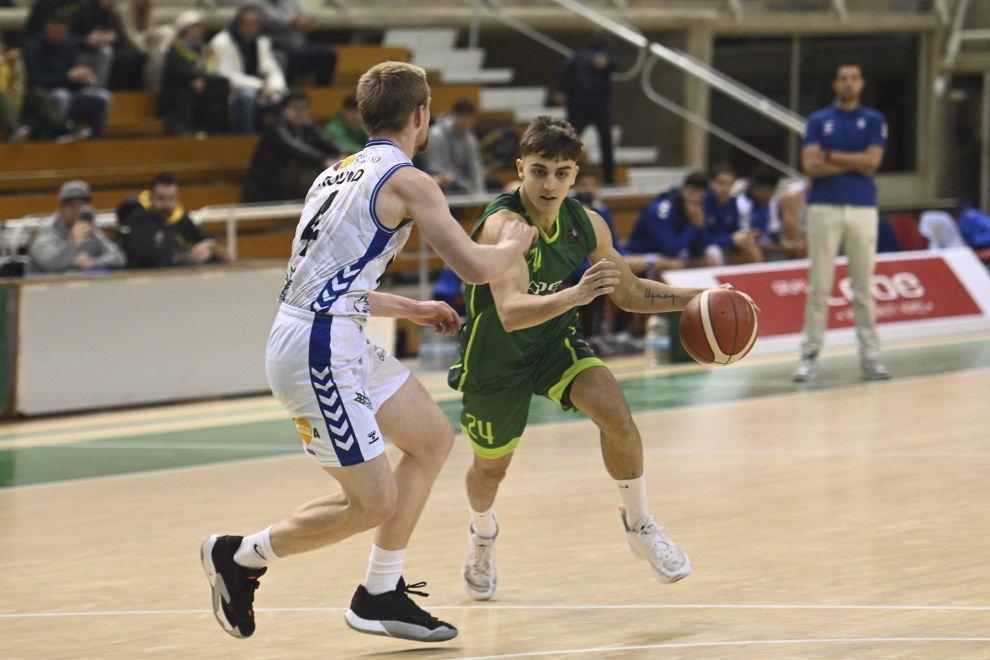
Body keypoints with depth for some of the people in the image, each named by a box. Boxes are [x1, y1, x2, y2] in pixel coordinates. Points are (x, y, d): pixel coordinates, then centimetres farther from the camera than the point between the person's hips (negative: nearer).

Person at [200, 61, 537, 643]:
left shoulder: (340, 174, 17)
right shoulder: (408, 181, -10)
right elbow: (475, 267, -16)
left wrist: (410, 309, 35)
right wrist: (514, 243, 7)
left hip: (338, 341, 10)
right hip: (318, 353, -10)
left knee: (434, 438, 18)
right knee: (373, 503, -5)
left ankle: (381, 596, 21)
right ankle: (240, 557, 9)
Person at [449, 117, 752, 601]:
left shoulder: (587, 225, -13)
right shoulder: (503, 224, -33)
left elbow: (628, 292, 6)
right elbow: (510, 312, -48)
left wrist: (694, 298, -7)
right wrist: (574, 296, -64)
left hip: (554, 341, 4)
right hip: (496, 356, -3)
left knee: (616, 415, -21)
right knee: (490, 469, 14)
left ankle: (640, 527, 0)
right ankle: (483, 534, 50)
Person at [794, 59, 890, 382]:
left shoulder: (874, 121, 8)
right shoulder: (818, 121, 8)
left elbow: (872, 162, -6)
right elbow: (811, 166, -4)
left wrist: (832, 157, -5)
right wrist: (855, 163, -5)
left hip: (863, 209, 0)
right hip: (824, 208, 0)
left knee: (863, 286, 2)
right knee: (819, 286, -1)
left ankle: (870, 354, 6)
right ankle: (810, 355, 0)